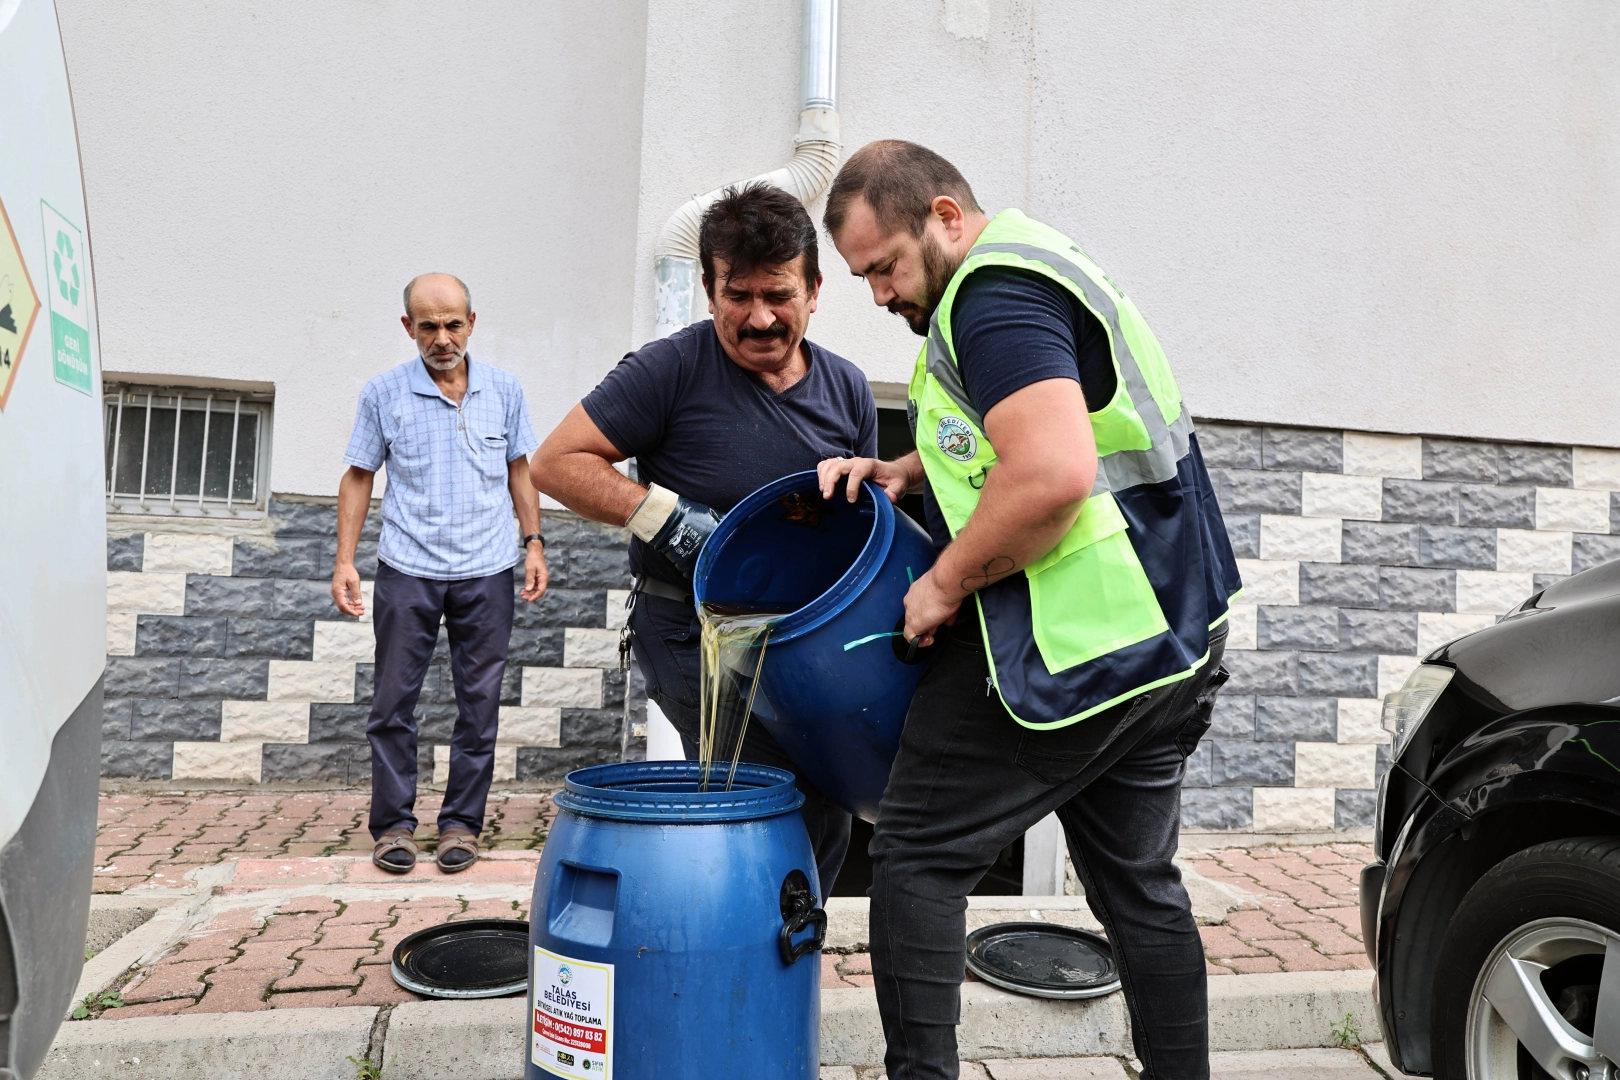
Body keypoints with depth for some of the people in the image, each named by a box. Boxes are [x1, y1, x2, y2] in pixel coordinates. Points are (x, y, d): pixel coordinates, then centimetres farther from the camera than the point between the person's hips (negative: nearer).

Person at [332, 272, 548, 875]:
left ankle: (462, 823, 16)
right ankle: (393, 824, 16)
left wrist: (533, 542, 7)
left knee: (479, 703, 5)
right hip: (407, 570, -1)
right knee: (394, 701, 3)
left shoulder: (503, 390, 6)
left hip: (487, 572, 1)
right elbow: (359, 477, 7)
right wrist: (345, 561, 1)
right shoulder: (384, 393, 2)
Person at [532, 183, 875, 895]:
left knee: (821, 819, 13)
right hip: (693, 630, -6)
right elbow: (557, 462, -10)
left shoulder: (846, 388, 6)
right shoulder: (674, 369, -10)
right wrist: (668, 516, -20)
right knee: (799, 811, -14)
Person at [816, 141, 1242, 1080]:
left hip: (1078, 643, -10)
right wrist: (898, 471, 14)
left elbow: (1052, 477, -28)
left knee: (919, 854, 1)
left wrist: (942, 587, -16)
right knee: (1139, 881, 19)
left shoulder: (992, 296, -14)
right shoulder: (1041, 264, 19)